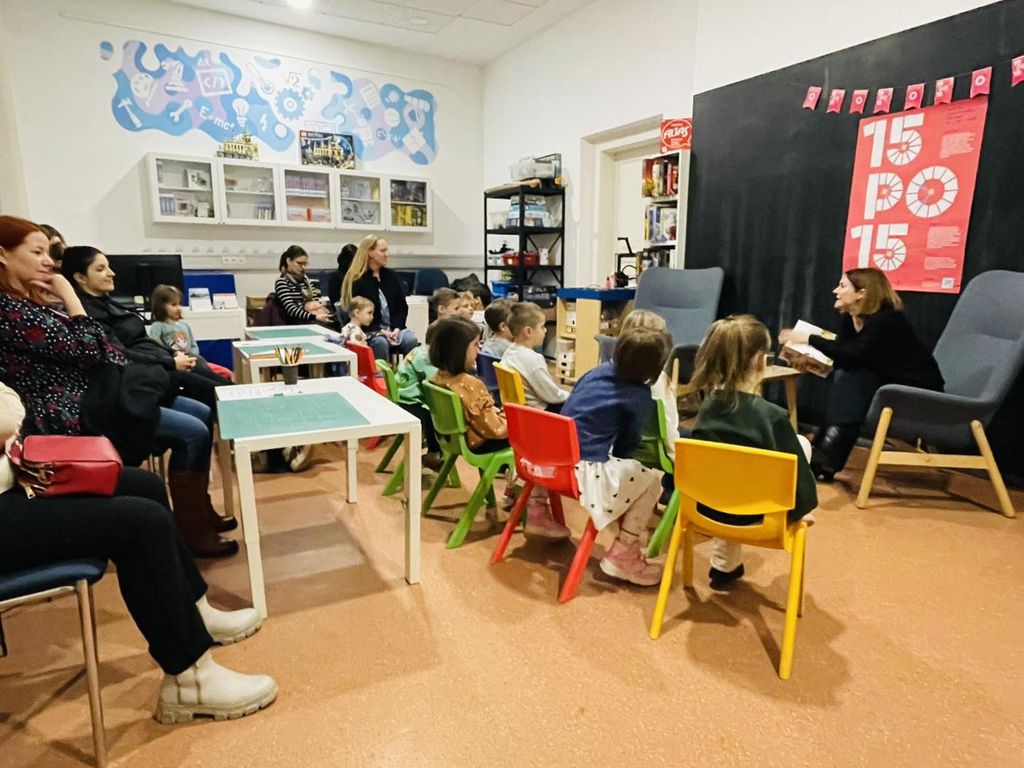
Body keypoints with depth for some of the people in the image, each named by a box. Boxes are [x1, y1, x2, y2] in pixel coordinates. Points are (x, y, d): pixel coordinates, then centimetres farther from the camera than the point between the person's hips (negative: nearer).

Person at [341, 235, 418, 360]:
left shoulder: (392, 276, 13)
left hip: (393, 328, 4)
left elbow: (402, 306, 11)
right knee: (380, 342, -35)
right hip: (370, 331, -4)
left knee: (411, 339, -26)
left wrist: (396, 328, -8)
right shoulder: (357, 281, -2)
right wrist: (380, 331, -18)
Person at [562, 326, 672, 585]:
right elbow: (627, 445, 4)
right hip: (585, 469, -7)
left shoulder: (597, 371, 11)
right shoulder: (640, 396, -4)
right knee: (652, 480, 6)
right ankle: (622, 555, 6)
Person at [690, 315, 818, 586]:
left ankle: (724, 562, 32)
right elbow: (798, 477, -13)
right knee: (801, 443, 13)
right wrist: (801, 508, 7)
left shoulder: (708, 405, -8)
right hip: (753, 514, -4)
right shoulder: (773, 415, -22)